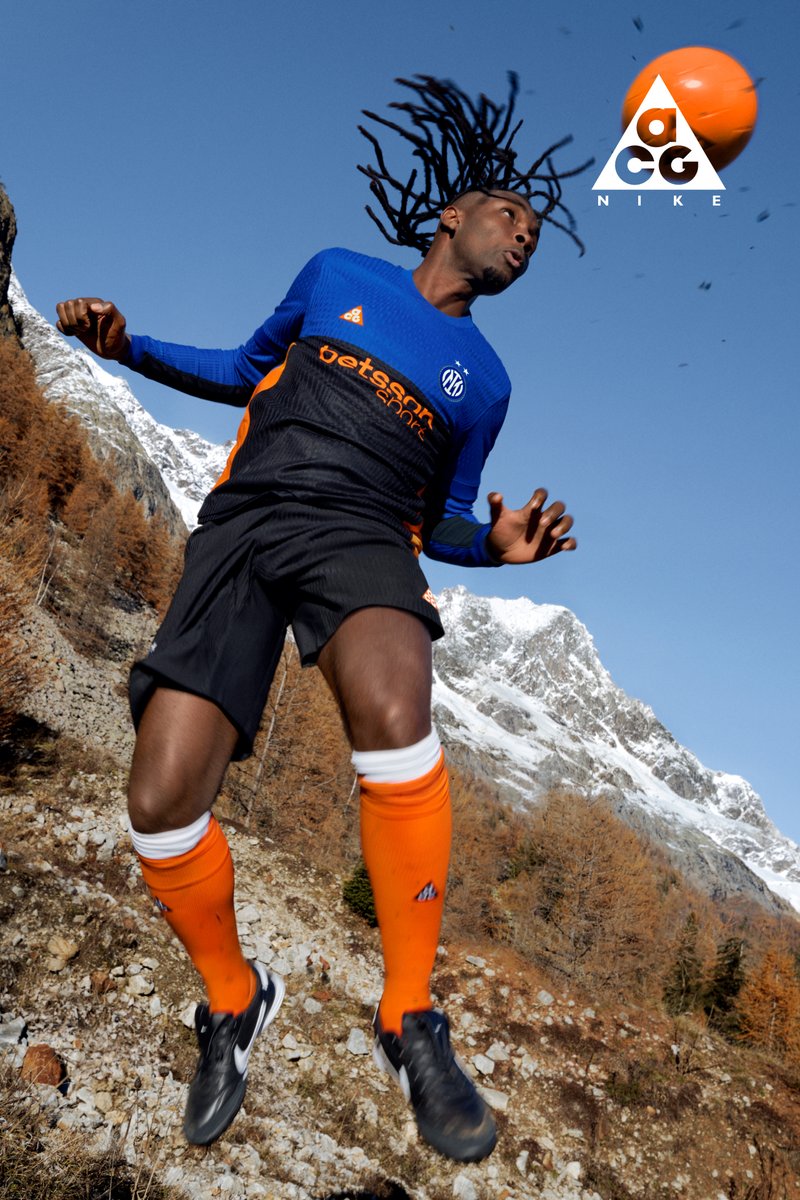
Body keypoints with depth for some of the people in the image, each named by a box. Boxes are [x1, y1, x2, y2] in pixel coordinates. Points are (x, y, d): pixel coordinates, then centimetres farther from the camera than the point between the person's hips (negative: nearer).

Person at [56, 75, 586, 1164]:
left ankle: (411, 1022, -18)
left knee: (395, 714, -38)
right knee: (162, 805, -16)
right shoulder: (337, 275, 18)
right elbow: (249, 368, 27)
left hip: (359, 536, 0)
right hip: (242, 525, 1)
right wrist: (128, 346, 13)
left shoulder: (483, 381, 18)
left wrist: (497, 543, -3)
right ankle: (234, 1000, 14)